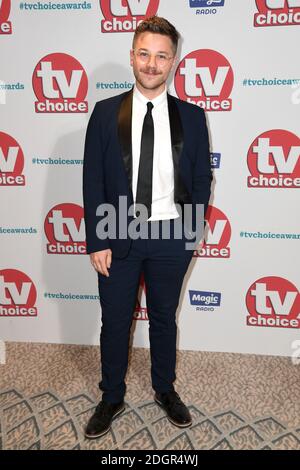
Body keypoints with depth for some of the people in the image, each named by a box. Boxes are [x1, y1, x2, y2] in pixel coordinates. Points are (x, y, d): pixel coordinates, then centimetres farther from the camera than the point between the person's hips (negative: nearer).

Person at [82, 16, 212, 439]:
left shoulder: (191, 116, 1)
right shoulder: (106, 113, -2)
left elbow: (202, 177, 5)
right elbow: (93, 181, -4)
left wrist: (191, 229, -2)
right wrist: (97, 241, -8)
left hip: (171, 236, 1)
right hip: (118, 236, 0)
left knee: (164, 318, 17)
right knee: (115, 322, 12)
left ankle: (165, 390, 40)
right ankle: (112, 398, 35)